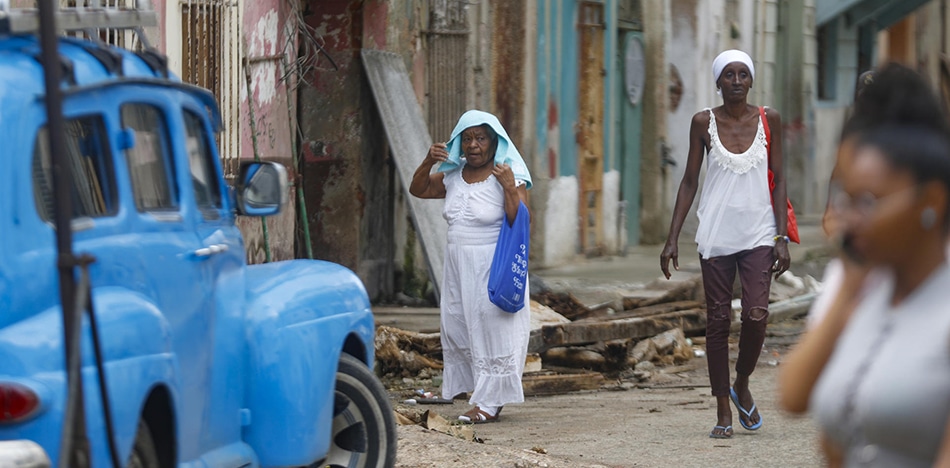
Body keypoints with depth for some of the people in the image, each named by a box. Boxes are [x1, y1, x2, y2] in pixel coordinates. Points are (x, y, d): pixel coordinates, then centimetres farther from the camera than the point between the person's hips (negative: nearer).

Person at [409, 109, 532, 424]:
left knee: (491, 328, -7)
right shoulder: (453, 175, 8)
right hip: (458, 266, 7)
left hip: (492, 268, -7)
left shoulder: (509, 176, -10)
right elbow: (418, 190, 17)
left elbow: (521, 222, -17)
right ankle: (480, 389, 17)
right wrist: (428, 163, 0)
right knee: (458, 327, 7)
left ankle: (490, 401, -4)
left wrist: (510, 188, -30)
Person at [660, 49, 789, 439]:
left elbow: (778, 180, 5)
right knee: (718, 321, 1)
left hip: (759, 234, 0)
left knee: (756, 315, -14)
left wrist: (781, 237, -1)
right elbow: (689, 181, 5)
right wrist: (672, 238, 1)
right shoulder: (704, 123, 1)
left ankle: (742, 386, 14)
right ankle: (723, 411, 9)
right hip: (716, 235, 0)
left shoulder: (769, 120, 2)